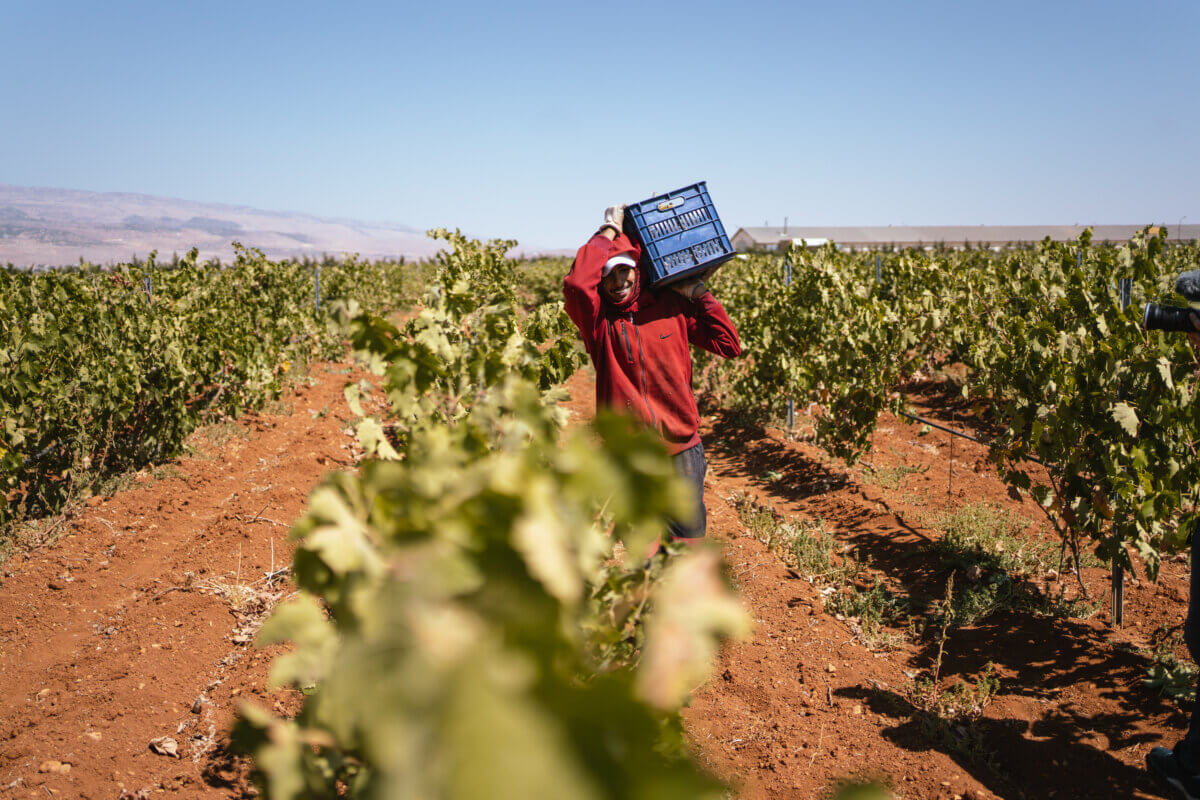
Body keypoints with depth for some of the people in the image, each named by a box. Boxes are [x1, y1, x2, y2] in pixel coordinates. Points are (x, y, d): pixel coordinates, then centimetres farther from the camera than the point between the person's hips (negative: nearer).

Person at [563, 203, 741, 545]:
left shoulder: (671, 306, 1)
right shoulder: (599, 320, -7)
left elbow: (729, 345, 4)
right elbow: (575, 284, -29)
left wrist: (698, 293, 0)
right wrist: (608, 232, -16)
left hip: (681, 448, 2)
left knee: (691, 541, 14)